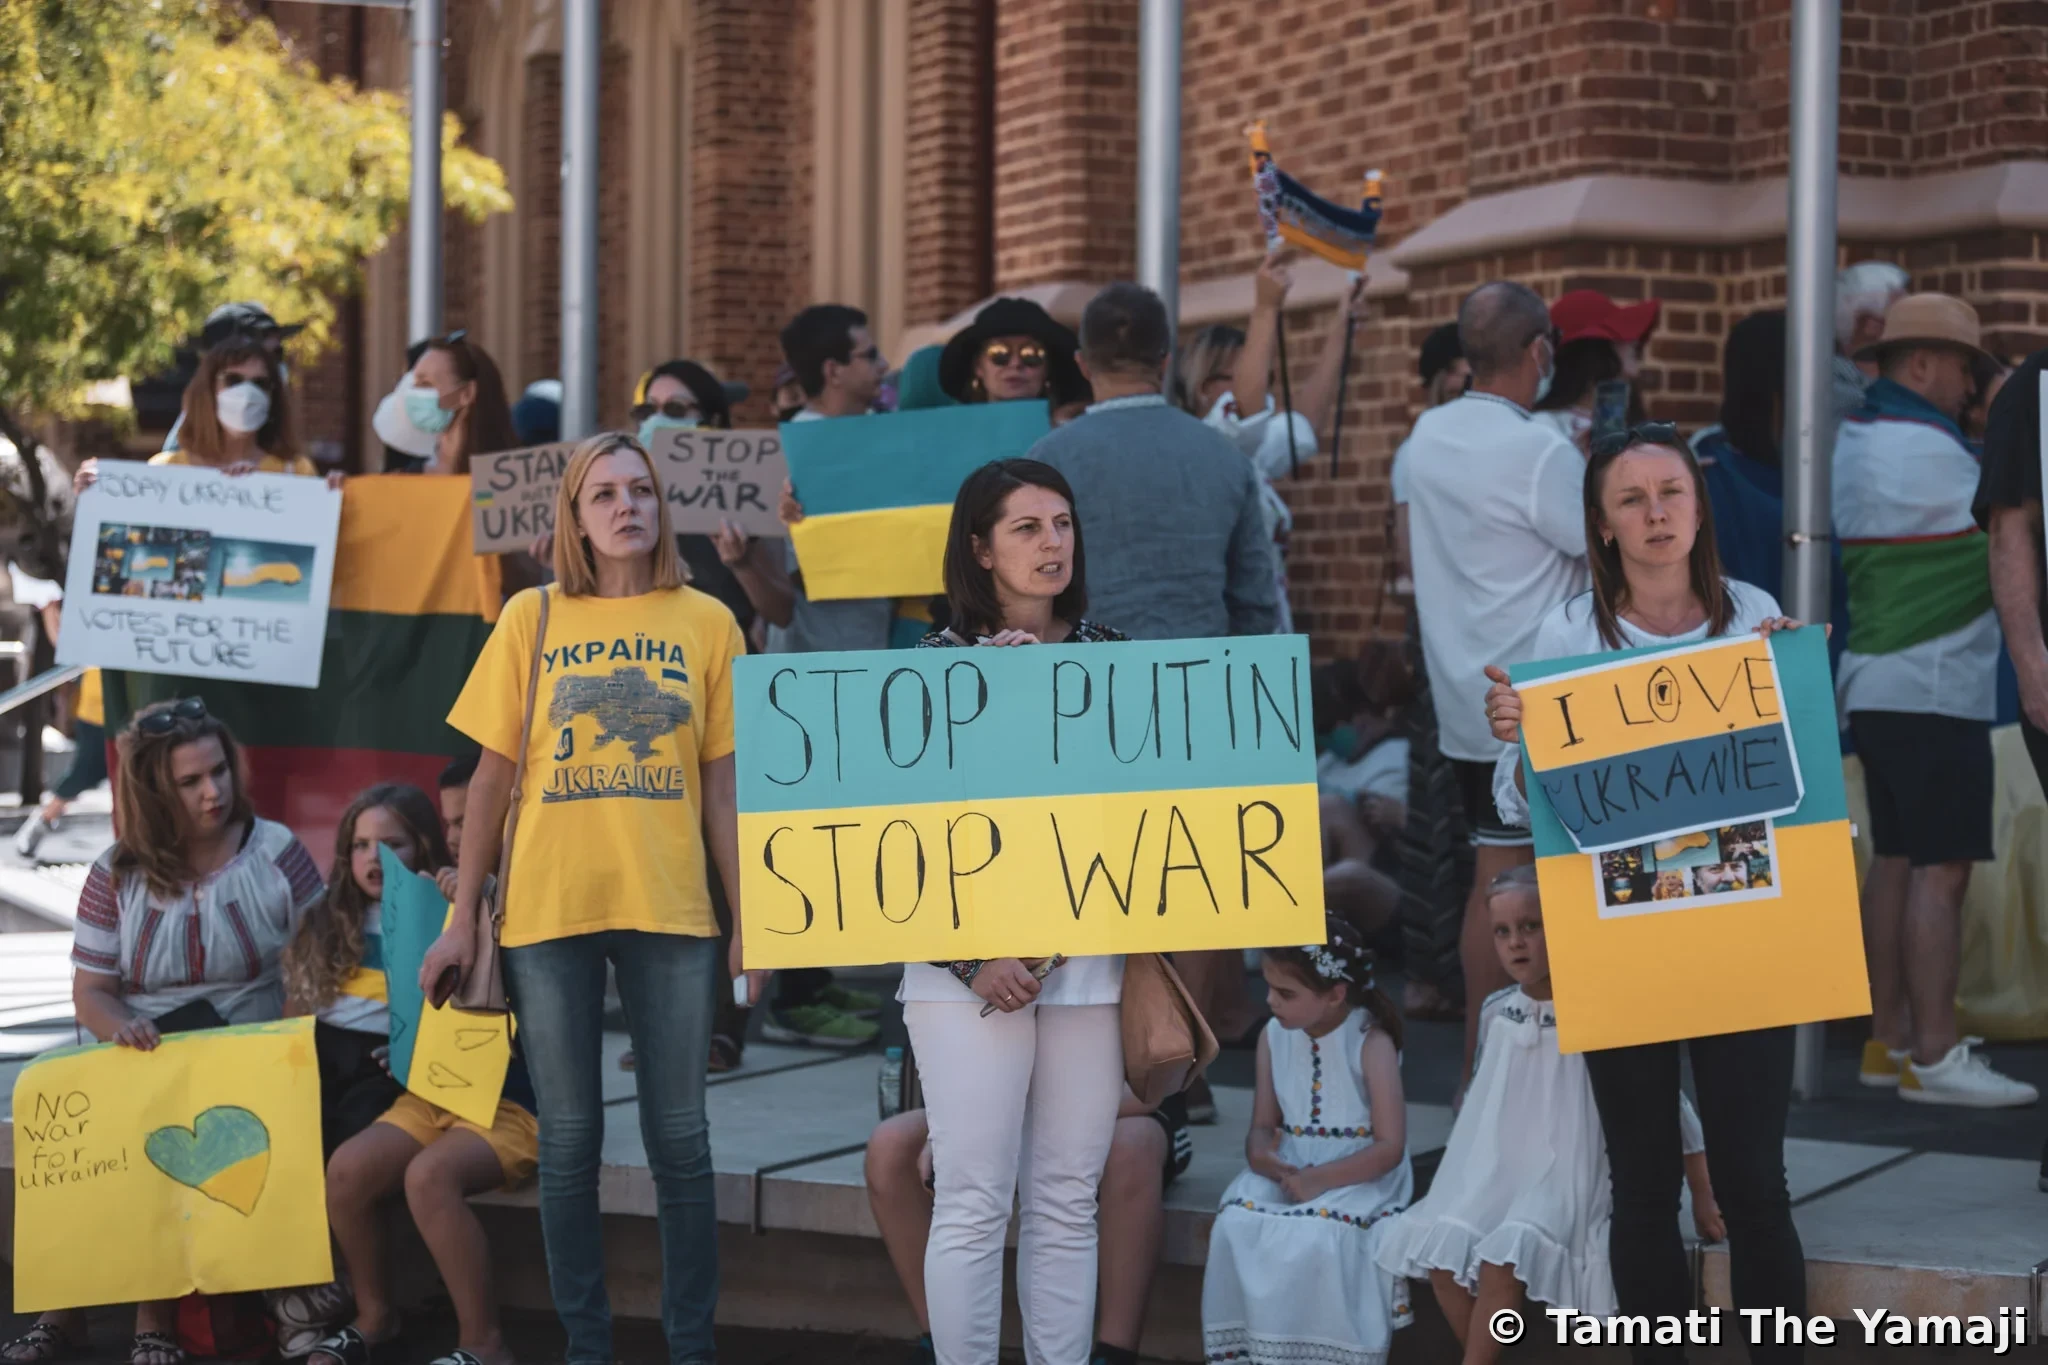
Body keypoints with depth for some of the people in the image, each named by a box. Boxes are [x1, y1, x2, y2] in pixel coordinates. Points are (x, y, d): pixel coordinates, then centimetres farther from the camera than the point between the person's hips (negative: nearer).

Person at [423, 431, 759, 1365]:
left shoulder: (707, 623, 5)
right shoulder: (532, 619, 3)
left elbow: (722, 782, 6)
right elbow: (492, 777, 5)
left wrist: (749, 913, 2)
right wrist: (463, 919, 2)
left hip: (671, 911, 0)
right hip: (548, 911, 0)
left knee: (679, 1138, 3)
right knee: (569, 1140, 5)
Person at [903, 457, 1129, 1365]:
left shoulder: (1108, 654, 9)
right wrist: (972, 957, -12)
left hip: (1087, 957, 3)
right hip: (969, 964, -3)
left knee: (1067, 1201, 7)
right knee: (974, 1203, -3)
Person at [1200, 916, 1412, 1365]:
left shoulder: (1371, 1043, -11)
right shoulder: (1273, 1037, 7)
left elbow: (1390, 1147, -15)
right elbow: (1264, 1125, 9)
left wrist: (1321, 1179, -25)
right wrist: (1260, 1152, -17)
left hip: (1358, 1176, -5)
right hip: (1288, 1170, 5)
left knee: (1316, 1235, -35)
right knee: (1237, 1224, -26)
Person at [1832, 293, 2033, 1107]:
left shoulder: (1850, 440, 13)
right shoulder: (1925, 450, -15)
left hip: (1876, 683, 10)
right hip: (1935, 688, -10)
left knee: (1896, 859, 11)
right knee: (1941, 869, -10)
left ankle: (1888, 1039, 14)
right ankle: (1934, 1057, -13)